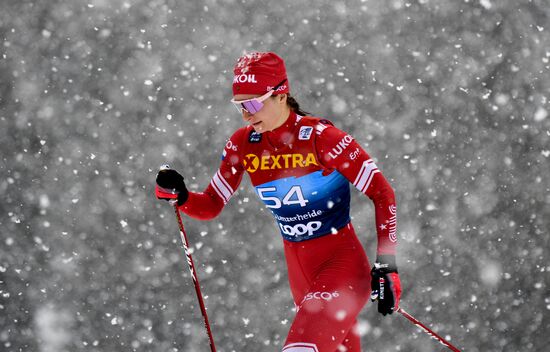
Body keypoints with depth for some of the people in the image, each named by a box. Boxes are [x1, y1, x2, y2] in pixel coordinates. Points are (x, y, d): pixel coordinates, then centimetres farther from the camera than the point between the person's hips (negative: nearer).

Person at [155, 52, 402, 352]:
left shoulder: (320, 136, -18)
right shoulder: (243, 144, -1)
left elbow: (382, 192, -14)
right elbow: (210, 205, 7)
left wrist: (387, 265, -19)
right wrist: (178, 196, -15)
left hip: (342, 262, -6)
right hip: (297, 267, 6)